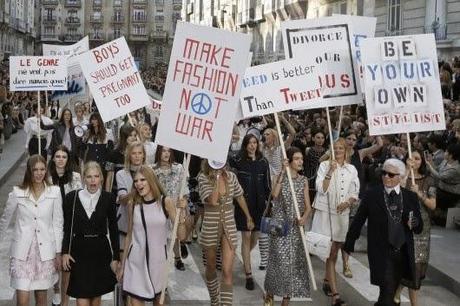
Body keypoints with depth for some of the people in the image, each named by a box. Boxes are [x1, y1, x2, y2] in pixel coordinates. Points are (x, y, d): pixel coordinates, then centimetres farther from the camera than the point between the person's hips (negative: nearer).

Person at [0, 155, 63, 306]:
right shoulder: (17, 193, -4)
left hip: (45, 251, 1)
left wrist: (58, 253, 2)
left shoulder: (54, 192, -3)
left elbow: (57, 224, 2)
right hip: (23, 251, -1)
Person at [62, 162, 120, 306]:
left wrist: (116, 257, 1)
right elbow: (67, 228, 3)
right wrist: (65, 252, -6)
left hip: (101, 252, 1)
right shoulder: (72, 197, -2)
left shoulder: (108, 198, -2)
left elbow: (113, 229, 2)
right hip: (79, 252, -1)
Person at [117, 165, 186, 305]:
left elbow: (181, 236, -8)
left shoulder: (166, 202, -6)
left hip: (158, 260, -1)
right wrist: (122, 265, 13)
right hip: (136, 262, 1)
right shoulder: (133, 204, 0)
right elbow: (129, 236, 10)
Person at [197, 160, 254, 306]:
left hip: (229, 228, 1)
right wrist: (216, 178, -22)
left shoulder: (231, 176, -1)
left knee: (227, 271, -9)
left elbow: (240, 197, 14)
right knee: (211, 268, 17)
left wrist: (249, 218, 21)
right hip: (210, 229, -1)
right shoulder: (203, 178, -11)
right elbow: (213, 201, -26)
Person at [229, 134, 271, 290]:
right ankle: (248, 275, 0)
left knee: (255, 236, 11)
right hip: (244, 203, -3)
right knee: (246, 237, -4)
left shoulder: (263, 162, 4)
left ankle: (245, 258, 44)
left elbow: (267, 184, 8)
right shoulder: (238, 161, -3)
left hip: (259, 204, 3)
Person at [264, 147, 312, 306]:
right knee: (280, 258, -6)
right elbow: (274, 194, -22)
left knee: (294, 260, 2)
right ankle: (270, 293, 16)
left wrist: (304, 217, -18)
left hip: (296, 225, 3)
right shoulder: (281, 177, -1)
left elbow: (308, 205, 3)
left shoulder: (304, 180, 6)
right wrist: (282, 173, -21)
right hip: (280, 223, -3)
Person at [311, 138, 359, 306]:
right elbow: (321, 190, -12)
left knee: (334, 251, 12)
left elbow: (355, 194, 10)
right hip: (325, 212, -3)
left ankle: (327, 281, 35)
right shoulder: (324, 165, -2)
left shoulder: (351, 169, 7)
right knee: (330, 252, -7)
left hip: (342, 214, 3)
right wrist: (330, 171, -21)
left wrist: (347, 203, -9)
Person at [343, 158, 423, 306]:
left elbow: (419, 228, 6)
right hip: (381, 252, -3)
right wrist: (349, 244, 3)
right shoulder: (371, 195, -4)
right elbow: (358, 220, 1)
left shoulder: (411, 197, 3)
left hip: (403, 253, 3)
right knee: (387, 291, -9)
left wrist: (414, 223, -17)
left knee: (391, 291, 16)